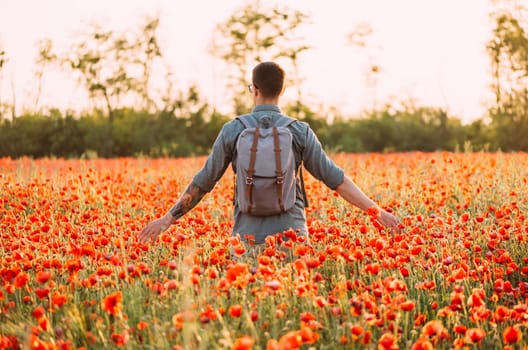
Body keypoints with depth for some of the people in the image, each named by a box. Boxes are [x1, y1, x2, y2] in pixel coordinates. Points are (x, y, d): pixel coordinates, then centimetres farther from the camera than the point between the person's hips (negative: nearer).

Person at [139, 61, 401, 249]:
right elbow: (335, 178, -2)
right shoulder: (300, 131, -1)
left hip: (248, 236, 0)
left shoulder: (232, 130, 0)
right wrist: (375, 210, 3)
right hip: (291, 235, 0)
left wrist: (168, 219, 12)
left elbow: (202, 182, 3)